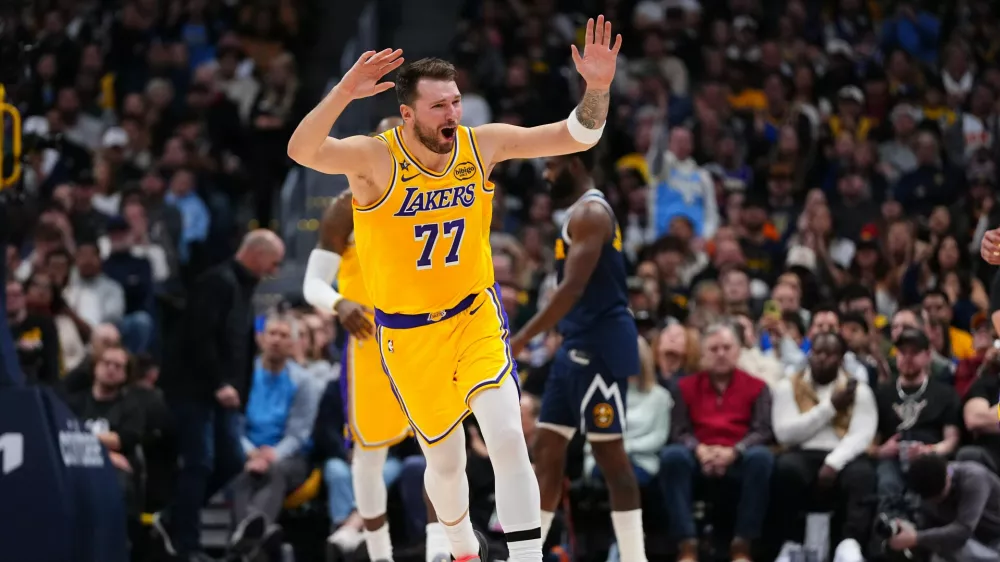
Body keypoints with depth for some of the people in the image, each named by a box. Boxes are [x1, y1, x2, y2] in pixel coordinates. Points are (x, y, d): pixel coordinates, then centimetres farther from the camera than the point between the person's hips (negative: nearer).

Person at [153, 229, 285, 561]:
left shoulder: (242, 286, 16)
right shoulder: (219, 282, -15)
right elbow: (200, 336, -23)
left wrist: (235, 387, 11)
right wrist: (219, 384, -23)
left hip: (220, 391, 9)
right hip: (194, 388, -9)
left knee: (231, 463, 6)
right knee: (200, 465, -9)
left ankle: (173, 521, 19)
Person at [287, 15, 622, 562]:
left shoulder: (482, 144, -10)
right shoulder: (375, 158, -21)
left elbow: (576, 137, -6)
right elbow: (302, 150, -39)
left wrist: (597, 87, -26)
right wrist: (345, 91, -54)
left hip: (476, 316, 1)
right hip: (407, 332, -1)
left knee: (507, 437, -17)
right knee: (445, 461, 12)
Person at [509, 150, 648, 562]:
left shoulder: (589, 213, -15)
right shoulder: (581, 211, 18)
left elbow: (573, 288, -22)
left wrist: (522, 339, -23)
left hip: (598, 345, -11)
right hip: (580, 345, 11)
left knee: (609, 452, -9)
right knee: (546, 449, 10)